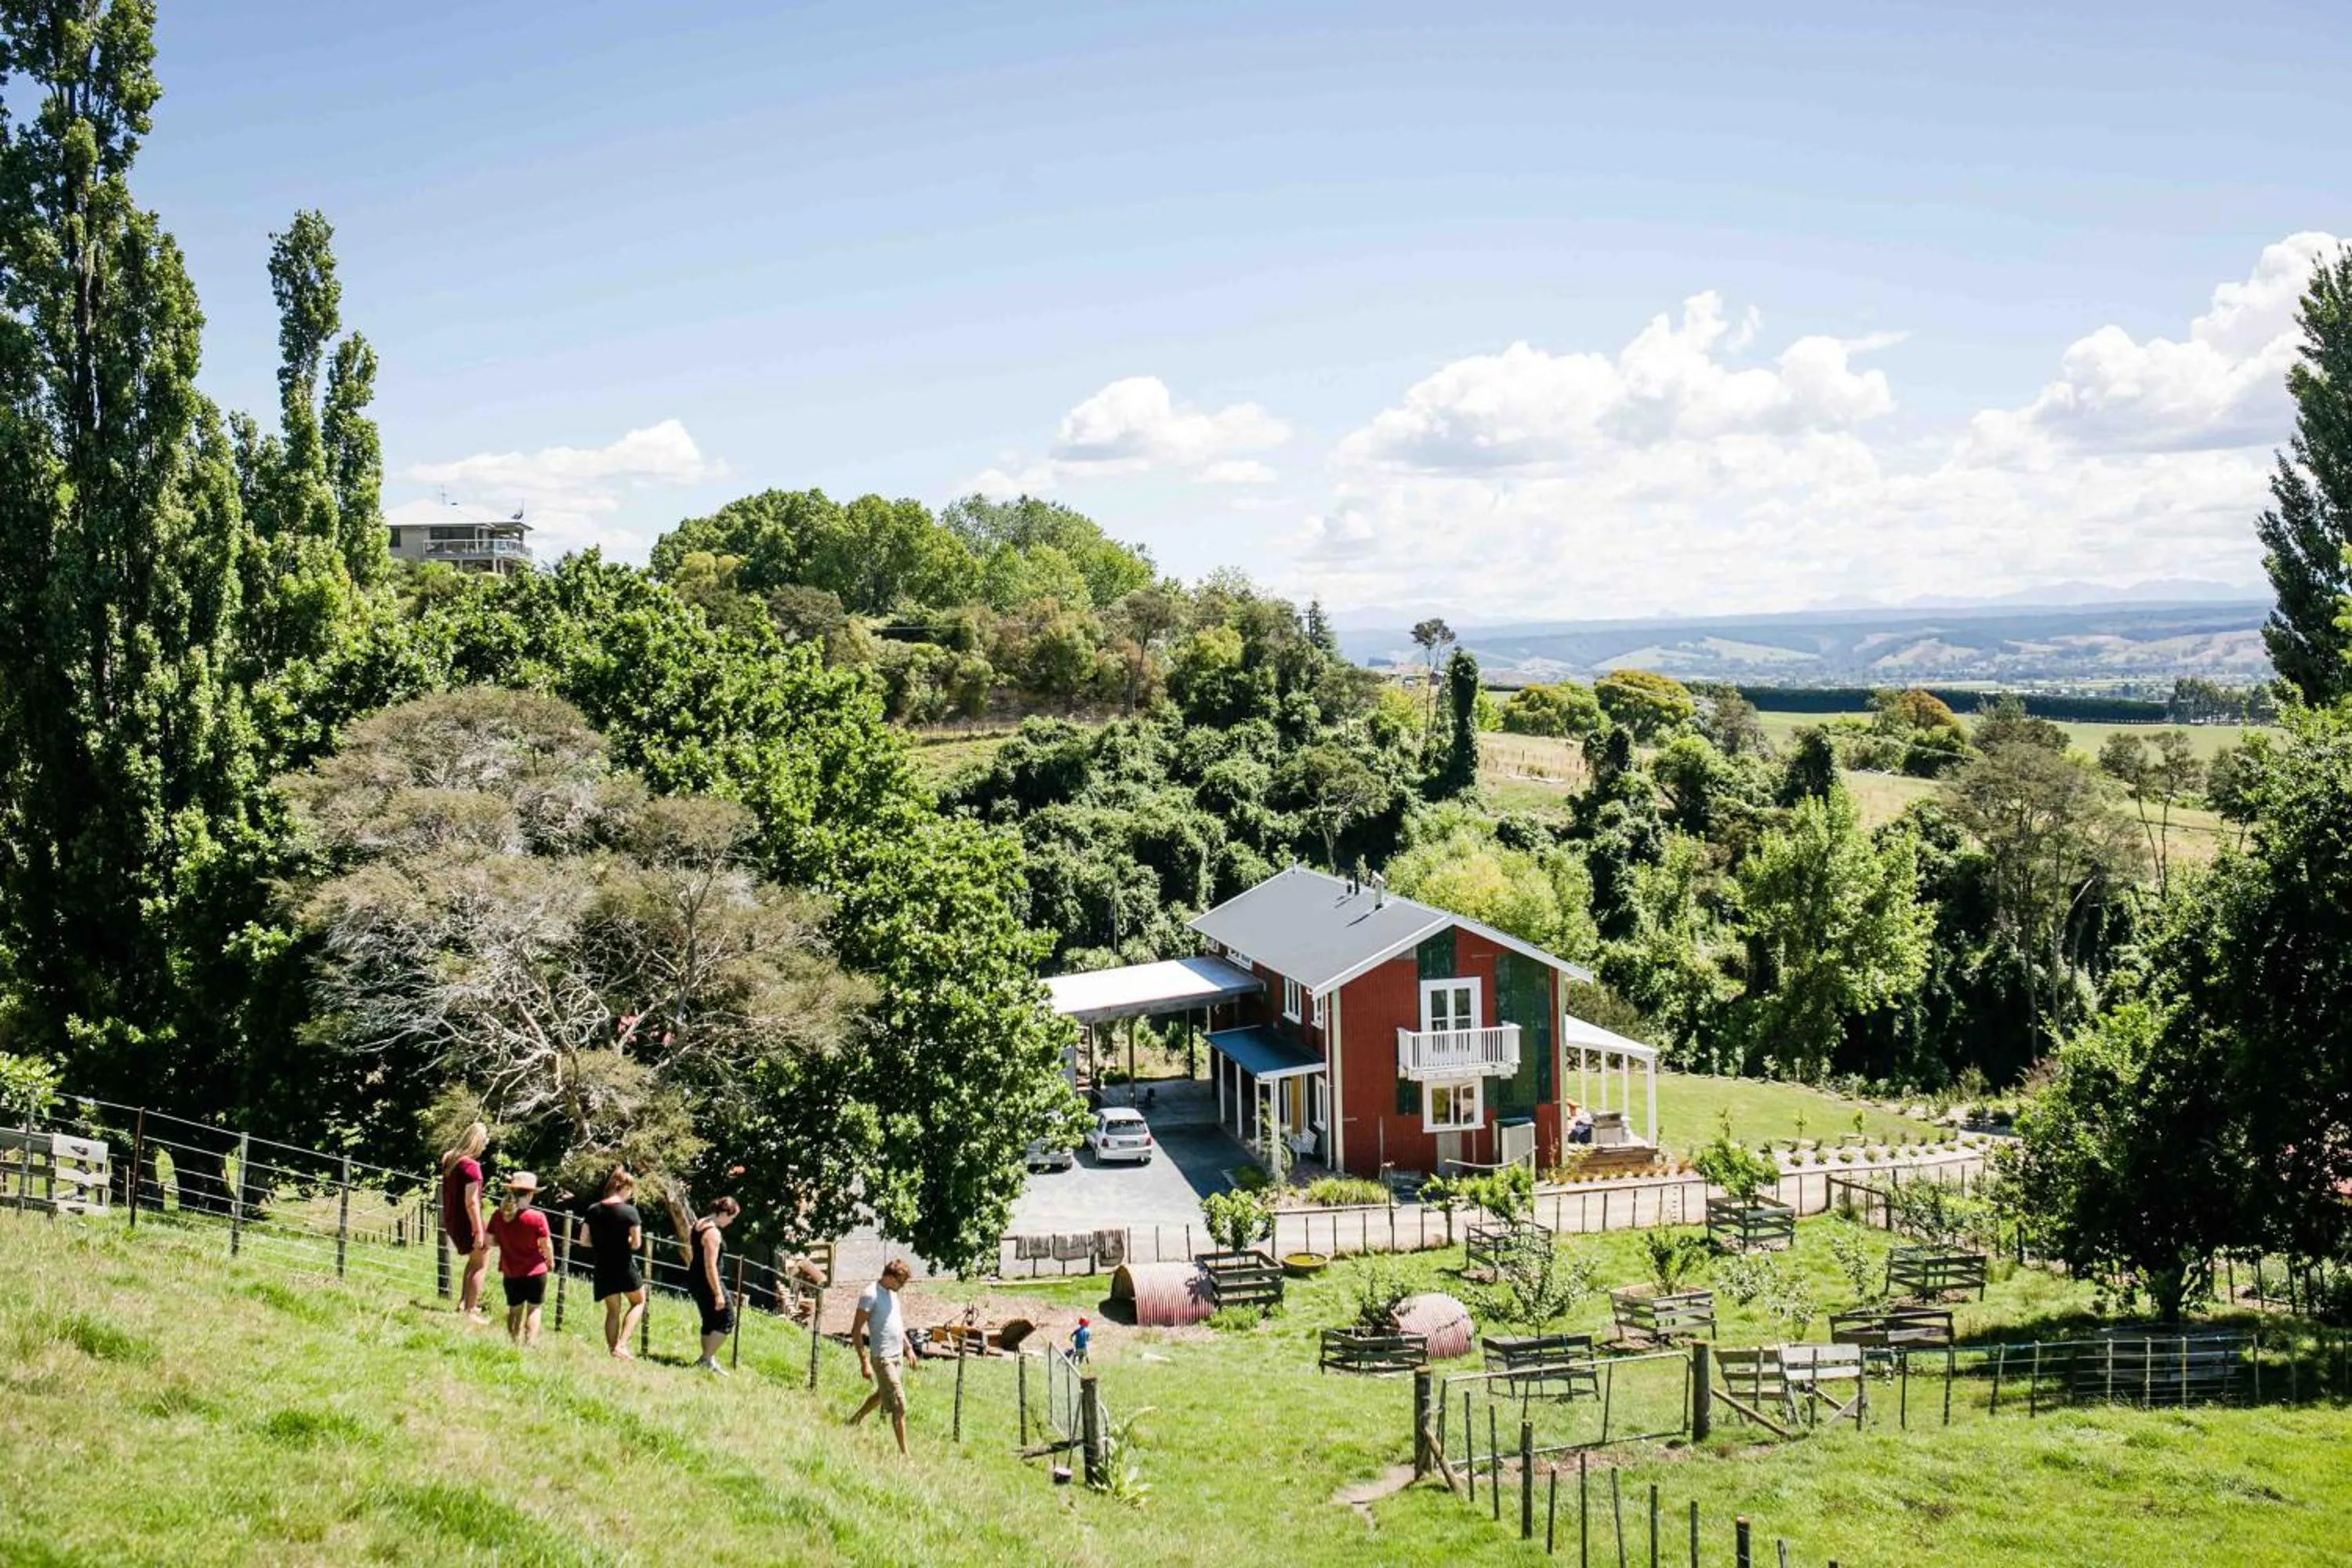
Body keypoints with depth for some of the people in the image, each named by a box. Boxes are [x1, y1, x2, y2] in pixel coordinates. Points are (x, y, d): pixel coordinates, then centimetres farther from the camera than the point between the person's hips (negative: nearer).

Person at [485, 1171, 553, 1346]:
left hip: (510, 1273, 3)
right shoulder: (537, 1217, -18)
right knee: (534, 1308, 12)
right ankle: (530, 1344, 4)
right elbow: (546, 1245, -11)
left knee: (514, 1309, 19)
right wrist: (550, 1261, 8)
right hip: (535, 1272, -3)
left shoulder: (498, 1216, -8)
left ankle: (515, 1343, 17)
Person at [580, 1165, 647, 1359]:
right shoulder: (629, 1211, -15)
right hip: (624, 1266, -4)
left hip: (603, 1268, 4)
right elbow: (636, 1243, -15)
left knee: (613, 1310, 17)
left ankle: (612, 1350, 13)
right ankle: (621, 1345, 2)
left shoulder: (593, 1210, 0)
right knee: (638, 1302, 17)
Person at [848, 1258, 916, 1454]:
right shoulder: (870, 1295, -18)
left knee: (882, 1394, 26)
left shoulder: (892, 1293, 9)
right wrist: (864, 1362, -22)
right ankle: (904, 1453, -4)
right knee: (899, 1406, -8)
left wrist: (908, 1347, 23)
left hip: (898, 1355, 9)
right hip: (883, 1358, -9)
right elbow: (856, 1331, -18)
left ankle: (854, 1422, 45)